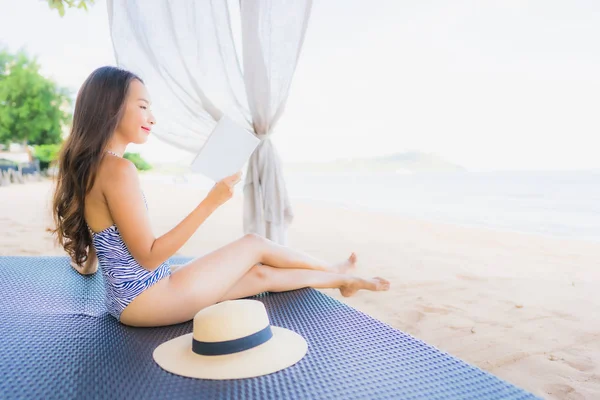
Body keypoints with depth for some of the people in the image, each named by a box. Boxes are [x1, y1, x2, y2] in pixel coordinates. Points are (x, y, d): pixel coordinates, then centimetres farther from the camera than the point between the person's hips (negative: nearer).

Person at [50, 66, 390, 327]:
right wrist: (211, 202, -24)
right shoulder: (119, 169, -23)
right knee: (254, 244, 4)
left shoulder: (88, 167, 7)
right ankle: (336, 271, 28)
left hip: (129, 298, 8)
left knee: (260, 274, 12)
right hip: (146, 299, -8)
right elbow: (149, 257, -23)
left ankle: (342, 280, 29)